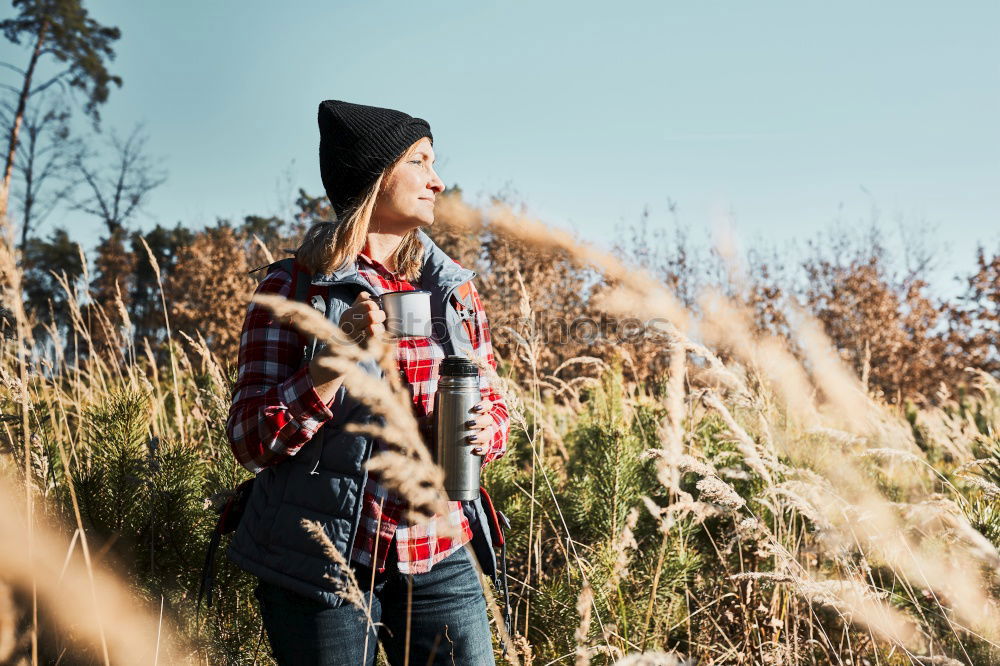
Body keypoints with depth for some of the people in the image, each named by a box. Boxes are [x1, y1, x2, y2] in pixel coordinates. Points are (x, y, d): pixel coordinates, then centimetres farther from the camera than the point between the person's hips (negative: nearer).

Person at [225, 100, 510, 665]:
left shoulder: (454, 286, 6)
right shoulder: (294, 288, -6)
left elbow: (493, 403, 14)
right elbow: (250, 442, -10)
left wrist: (486, 431, -10)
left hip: (439, 561, 4)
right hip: (321, 568, -3)